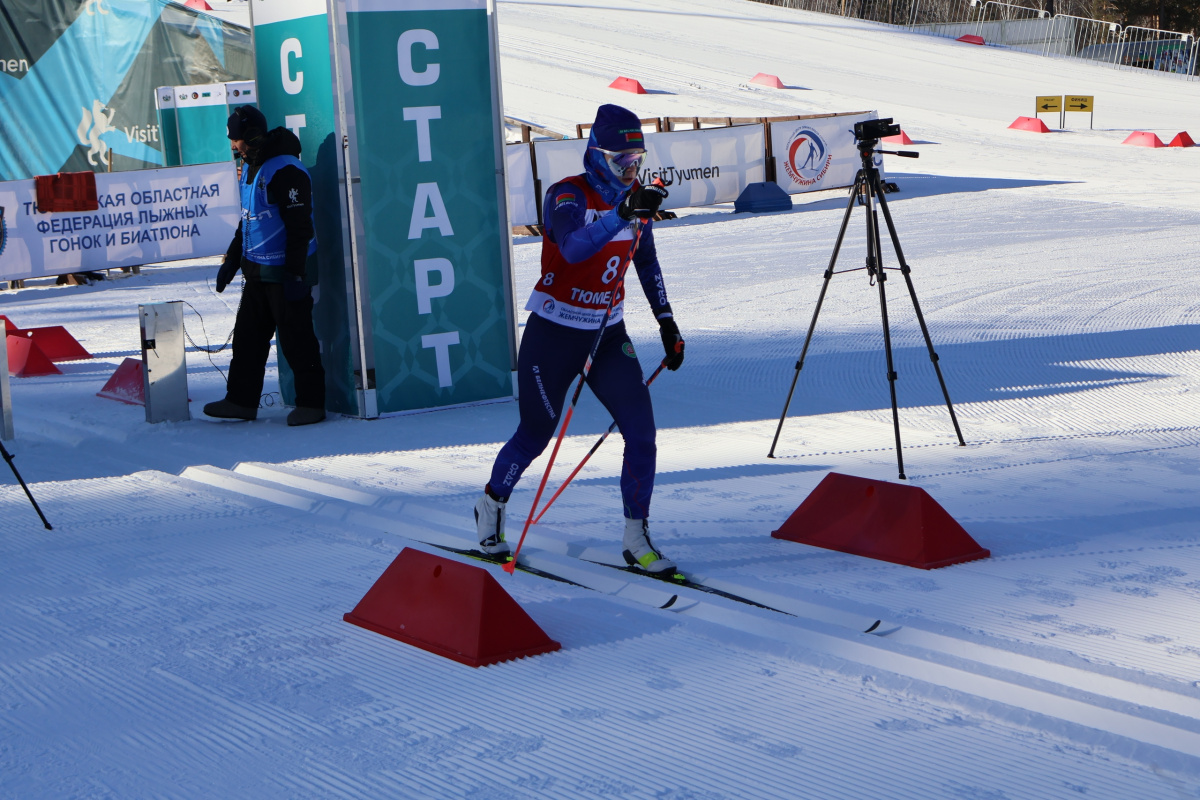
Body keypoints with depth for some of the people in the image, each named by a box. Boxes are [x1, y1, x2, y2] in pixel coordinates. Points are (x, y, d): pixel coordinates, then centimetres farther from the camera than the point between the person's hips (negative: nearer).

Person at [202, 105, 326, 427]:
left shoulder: (286, 171, -18)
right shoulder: (250, 168, 13)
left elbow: (299, 227, -20)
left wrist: (295, 273, -22)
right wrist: (231, 260, 24)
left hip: (286, 272, -9)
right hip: (257, 271, 9)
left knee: (296, 339, -3)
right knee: (247, 336, 11)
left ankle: (311, 402, 6)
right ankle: (242, 400, 20)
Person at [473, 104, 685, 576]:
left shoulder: (637, 200, 2)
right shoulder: (568, 196, -17)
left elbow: (647, 262, 19)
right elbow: (573, 247, -39)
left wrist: (666, 322, 16)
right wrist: (621, 214, -50)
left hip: (608, 334, 5)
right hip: (553, 336, -5)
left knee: (641, 431, -7)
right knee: (536, 433, 8)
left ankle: (636, 540, 4)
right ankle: (490, 506, 35)